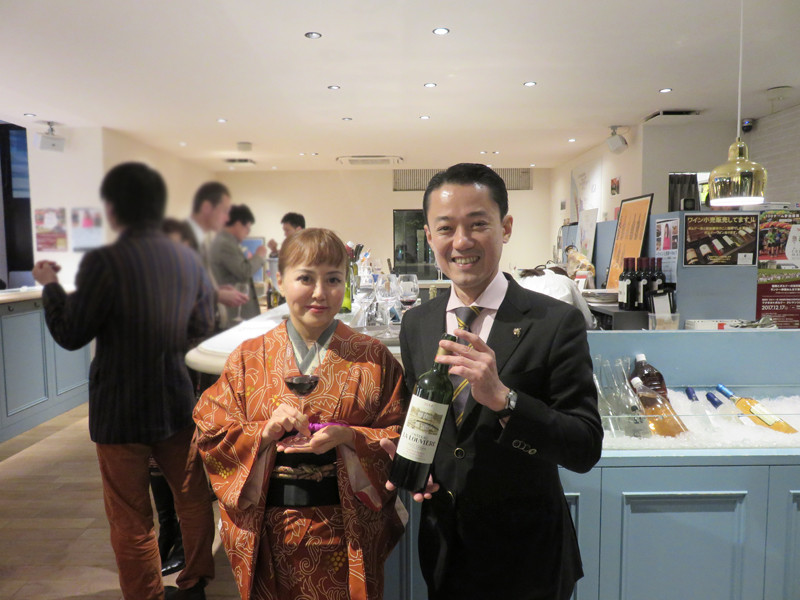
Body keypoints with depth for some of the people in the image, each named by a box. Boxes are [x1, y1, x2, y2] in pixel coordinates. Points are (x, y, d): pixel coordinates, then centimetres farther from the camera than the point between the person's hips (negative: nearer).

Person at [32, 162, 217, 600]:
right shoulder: (188, 259, -2)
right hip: (178, 402, 5)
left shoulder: (103, 263, -19)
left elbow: (70, 335, -10)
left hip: (121, 412, -5)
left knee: (131, 520, 10)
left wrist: (50, 284, 5)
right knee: (192, 498, 21)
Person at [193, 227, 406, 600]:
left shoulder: (372, 357, -4)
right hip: (269, 533, 1)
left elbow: (399, 436, -4)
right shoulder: (249, 357, -2)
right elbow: (208, 433, -1)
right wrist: (265, 431, -18)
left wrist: (347, 437, -21)